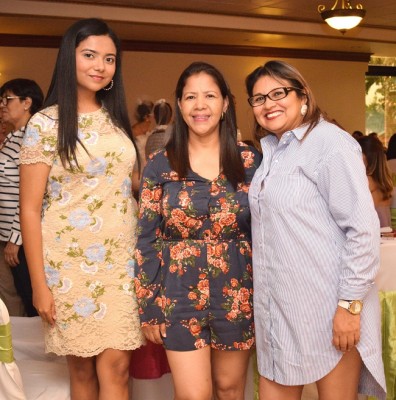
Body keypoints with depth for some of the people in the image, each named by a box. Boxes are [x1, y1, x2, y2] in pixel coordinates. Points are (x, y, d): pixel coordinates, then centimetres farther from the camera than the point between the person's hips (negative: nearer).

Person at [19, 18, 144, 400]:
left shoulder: (116, 118, 9)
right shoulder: (45, 123, -6)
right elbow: (30, 209, -7)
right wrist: (39, 284, -10)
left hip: (121, 260, 3)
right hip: (70, 261, -3)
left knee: (115, 367, -2)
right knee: (82, 367, 8)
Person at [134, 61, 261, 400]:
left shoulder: (250, 161, 0)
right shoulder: (160, 165, -2)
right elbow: (146, 239, -1)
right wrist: (148, 306, -3)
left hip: (237, 293, 1)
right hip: (180, 294, -1)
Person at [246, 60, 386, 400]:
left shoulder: (329, 141, -12)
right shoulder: (269, 149, 13)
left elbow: (363, 227, -17)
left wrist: (351, 304, -18)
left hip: (328, 308, -7)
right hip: (278, 306, 7)